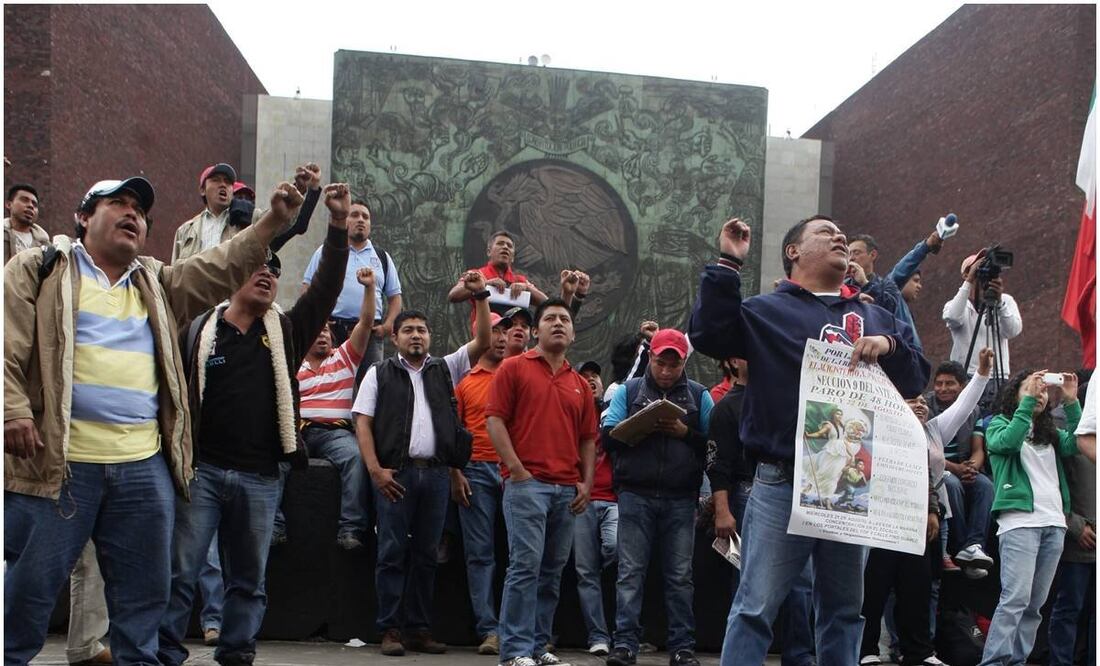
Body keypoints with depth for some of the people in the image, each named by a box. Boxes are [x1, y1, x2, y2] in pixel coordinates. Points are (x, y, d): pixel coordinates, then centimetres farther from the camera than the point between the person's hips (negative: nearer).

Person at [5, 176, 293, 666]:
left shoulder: (157, 284, 22)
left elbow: (224, 267, 12)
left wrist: (273, 220, 0)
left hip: (145, 465, 5)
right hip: (59, 461, -4)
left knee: (145, 596, 9)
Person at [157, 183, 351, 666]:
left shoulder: (285, 332, 10)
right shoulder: (199, 330, 3)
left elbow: (326, 289, 1)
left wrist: (339, 225, -9)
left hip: (260, 477, 3)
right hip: (202, 468, -3)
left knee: (249, 580, 9)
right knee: (180, 572, -2)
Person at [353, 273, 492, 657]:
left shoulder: (445, 369, 16)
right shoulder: (379, 374, 9)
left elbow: (483, 343, 7)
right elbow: (362, 423, 2)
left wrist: (480, 297, -4)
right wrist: (376, 469, -10)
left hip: (436, 473, 3)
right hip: (396, 473, -3)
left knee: (425, 554, 6)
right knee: (392, 553, -2)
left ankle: (419, 629, 11)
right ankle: (390, 630, 2)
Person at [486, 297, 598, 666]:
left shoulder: (580, 384, 18)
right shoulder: (515, 368, 3)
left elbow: (588, 438, 19)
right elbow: (494, 419, -4)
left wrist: (586, 483, 6)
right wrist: (516, 469, -12)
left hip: (568, 490, 6)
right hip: (527, 482, -5)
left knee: (552, 571, 8)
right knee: (526, 564, -10)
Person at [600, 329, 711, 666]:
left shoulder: (699, 395, 9)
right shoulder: (628, 391, 10)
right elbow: (607, 436, 2)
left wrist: (684, 432, -12)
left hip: (681, 498, 0)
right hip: (635, 495, 0)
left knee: (680, 575, 4)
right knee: (630, 572, 0)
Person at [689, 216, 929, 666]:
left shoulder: (875, 318, 20)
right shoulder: (768, 310, 6)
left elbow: (916, 379, 14)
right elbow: (708, 334, -10)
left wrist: (889, 346, -6)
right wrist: (728, 264, -11)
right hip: (782, 485, -4)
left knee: (844, 610, 12)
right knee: (756, 607, -5)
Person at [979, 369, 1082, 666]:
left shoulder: (1050, 433, 23)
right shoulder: (999, 423, 9)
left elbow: (1076, 444, 4)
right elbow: (1007, 442, -13)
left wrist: (1071, 402, -3)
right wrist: (1027, 401, -12)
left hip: (1054, 523, 6)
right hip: (1019, 520, -6)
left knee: (1035, 603, 2)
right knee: (1016, 598, -17)